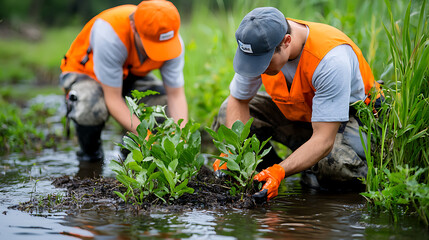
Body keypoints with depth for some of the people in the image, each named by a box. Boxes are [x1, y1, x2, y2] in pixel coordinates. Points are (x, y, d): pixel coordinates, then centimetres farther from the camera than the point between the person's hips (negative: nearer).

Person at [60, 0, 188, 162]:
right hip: (84, 72, -4)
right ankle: (89, 153, -5)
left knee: (172, 109, -18)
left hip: (130, 74, 5)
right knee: (91, 109, -38)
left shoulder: (172, 40, -25)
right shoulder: (109, 34, -40)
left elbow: (176, 96, -17)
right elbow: (113, 99, -35)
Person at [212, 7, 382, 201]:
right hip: (294, 111, 6)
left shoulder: (331, 59, -39)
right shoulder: (261, 47, -22)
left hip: (347, 113, -5)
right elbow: (238, 101, -8)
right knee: (228, 113, -13)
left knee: (338, 162, -38)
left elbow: (323, 140, -40)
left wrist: (279, 172, -51)